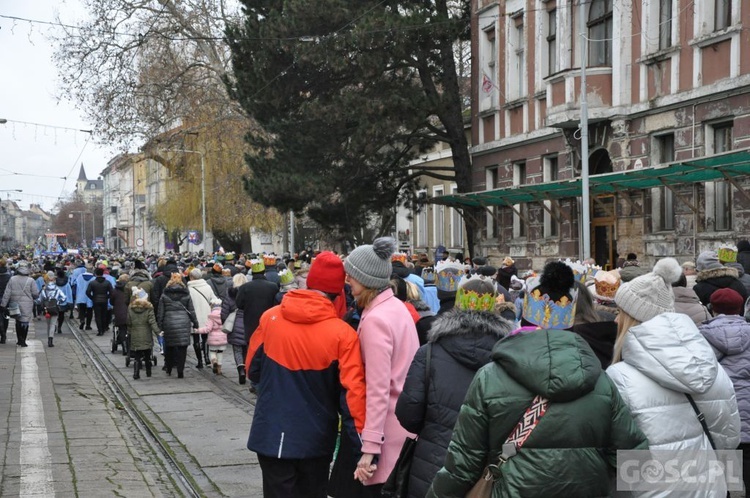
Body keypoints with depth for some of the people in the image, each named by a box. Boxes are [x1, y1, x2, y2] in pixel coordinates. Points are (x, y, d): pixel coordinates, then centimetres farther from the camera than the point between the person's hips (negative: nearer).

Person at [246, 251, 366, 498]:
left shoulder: (270, 318, -6)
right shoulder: (343, 333, -15)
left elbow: (253, 369, 6)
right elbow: (352, 391, -17)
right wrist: (360, 441, -12)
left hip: (272, 434, 1)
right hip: (316, 439, -1)